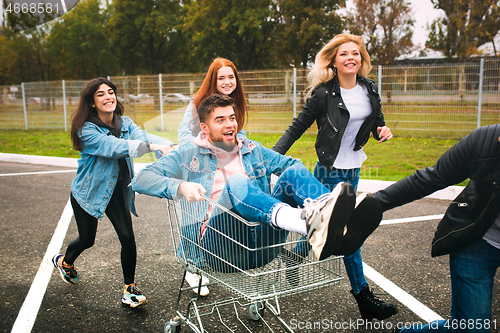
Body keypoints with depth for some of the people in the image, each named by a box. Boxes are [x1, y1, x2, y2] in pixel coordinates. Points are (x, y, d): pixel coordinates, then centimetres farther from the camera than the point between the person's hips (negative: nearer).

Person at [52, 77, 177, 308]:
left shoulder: (125, 123, -5)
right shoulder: (87, 130, -20)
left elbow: (141, 135, -24)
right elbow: (113, 146, -37)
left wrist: (171, 146, -45)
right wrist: (150, 146, -51)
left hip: (118, 190, 4)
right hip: (89, 191, -3)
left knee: (127, 237, -6)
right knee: (87, 239, 13)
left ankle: (129, 288, 11)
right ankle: (65, 261, 48)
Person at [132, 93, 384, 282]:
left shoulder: (253, 151, 23)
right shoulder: (188, 157, 12)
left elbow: (291, 163, 23)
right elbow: (141, 179, 3)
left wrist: (294, 176, -3)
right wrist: (180, 186, -17)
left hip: (261, 244, 4)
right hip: (217, 245, -3)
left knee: (294, 173, -15)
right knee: (237, 183, -31)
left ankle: (342, 224, -46)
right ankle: (310, 224, -58)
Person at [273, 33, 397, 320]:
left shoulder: (369, 89, 4)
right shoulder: (324, 93, -14)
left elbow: (377, 122, 15)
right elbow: (297, 128, -11)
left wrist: (382, 131, -9)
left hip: (354, 169, 7)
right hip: (331, 171, -6)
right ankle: (364, 298, 13)